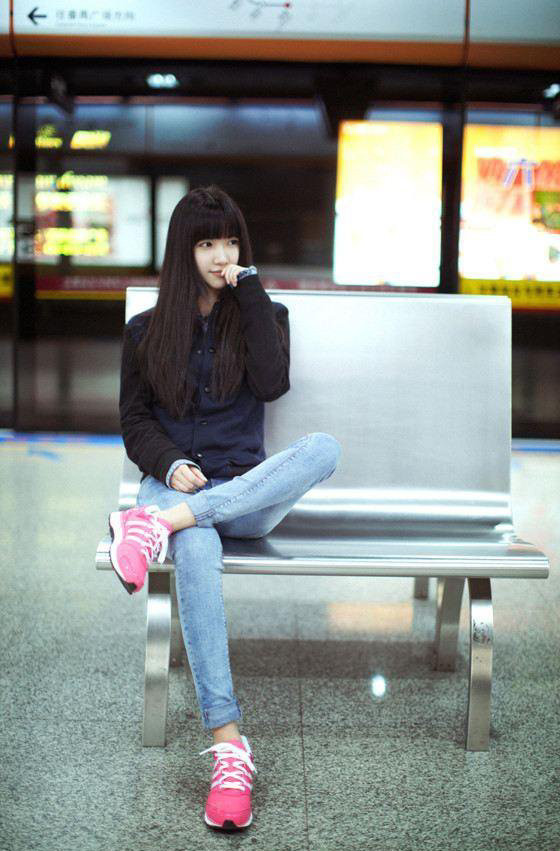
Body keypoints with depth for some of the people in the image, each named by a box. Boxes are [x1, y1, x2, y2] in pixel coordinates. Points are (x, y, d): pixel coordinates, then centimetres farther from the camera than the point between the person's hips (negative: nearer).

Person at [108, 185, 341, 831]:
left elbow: (272, 384, -5)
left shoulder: (262, 315, 16)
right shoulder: (146, 330, 17)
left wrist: (250, 290, -2)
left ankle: (160, 525, -41)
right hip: (173, 481, -1)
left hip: (246, 492, 1)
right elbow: (134, 421, 12)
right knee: (196, 554, -38)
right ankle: (228, 743, -42)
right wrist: (172, 465, -9)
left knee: (324, 447, -33)